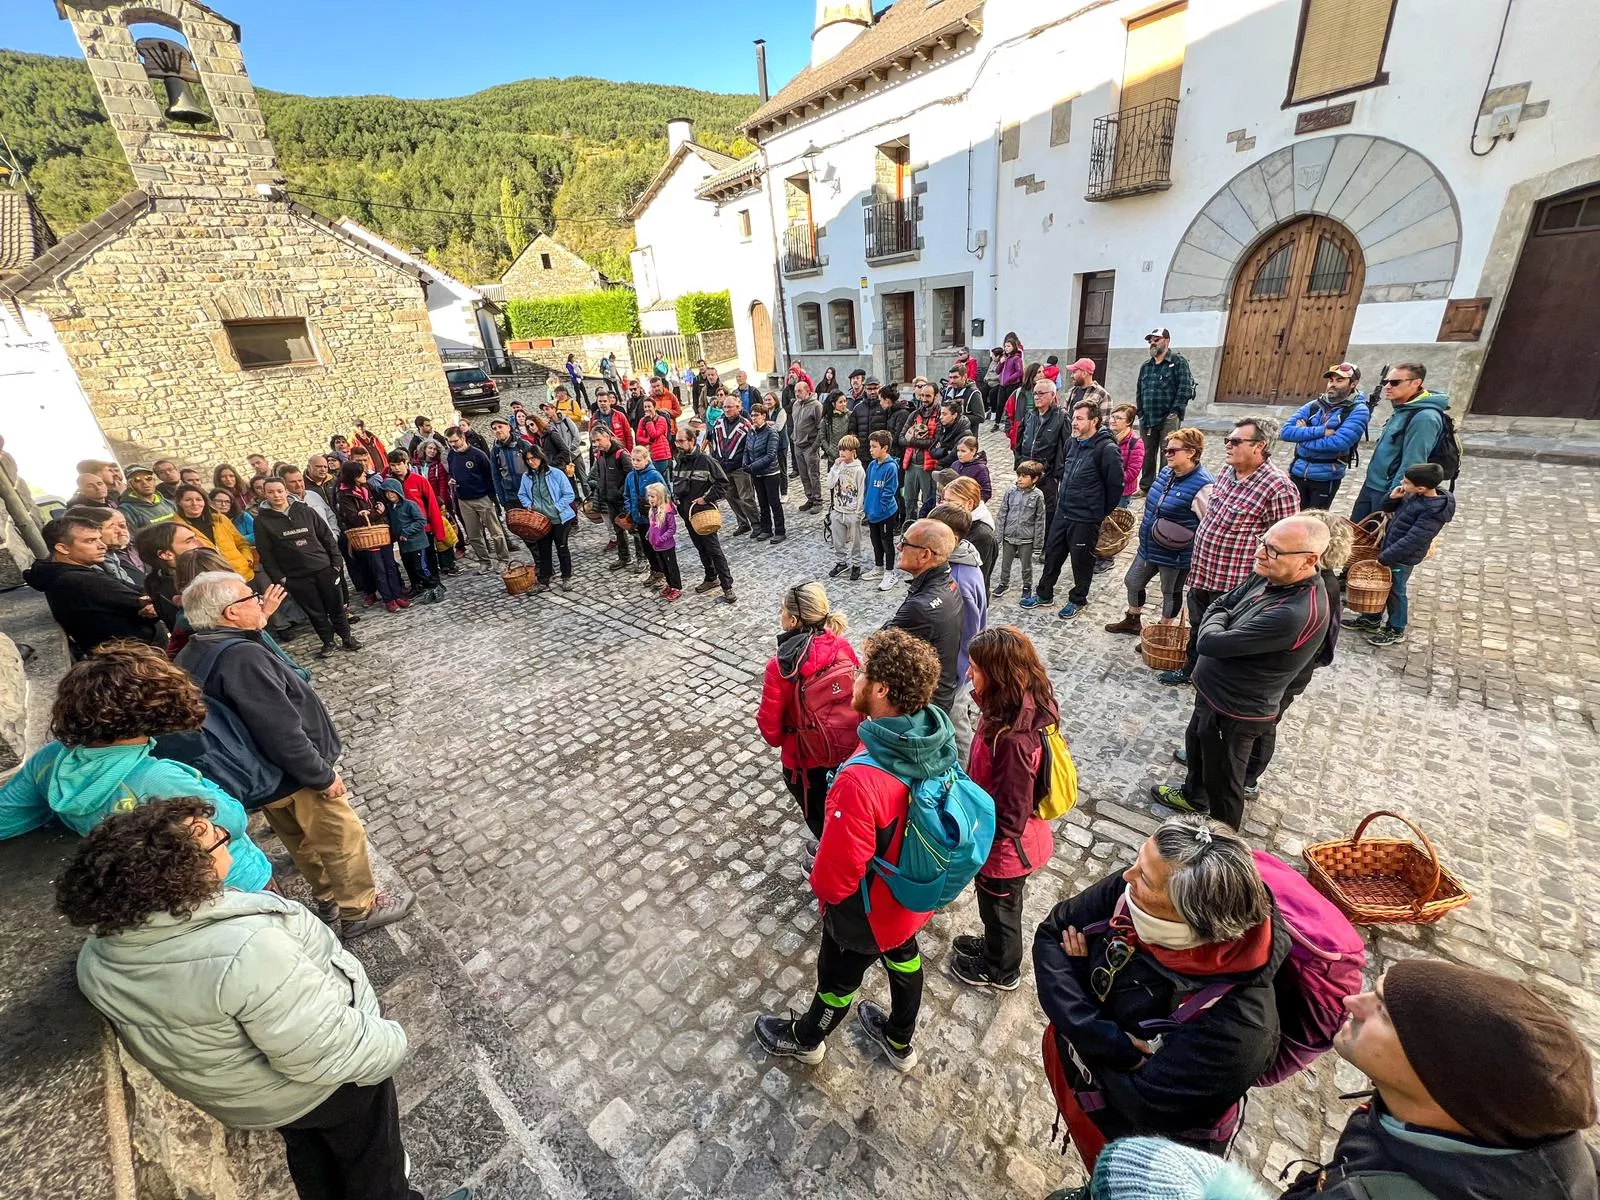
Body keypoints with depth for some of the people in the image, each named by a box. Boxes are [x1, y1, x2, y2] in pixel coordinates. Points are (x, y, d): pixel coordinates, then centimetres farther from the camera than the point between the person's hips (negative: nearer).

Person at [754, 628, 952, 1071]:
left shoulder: (862, 779, -44)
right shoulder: (936, 738, -20)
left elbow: (838, 873, -31)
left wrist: (820, 886, -8)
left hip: (867, 909, -6)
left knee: (838, 978, 24)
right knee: (904, 960, 31)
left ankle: (806, 1039, 55)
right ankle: (900, 1042, 59)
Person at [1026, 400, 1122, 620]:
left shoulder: (1106, 449, -18)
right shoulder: (1072, 443, 5)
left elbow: (1116, 485, -14)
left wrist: (1101, 512, -5)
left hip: (1086, 519, -7)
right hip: (1062, 512, 7)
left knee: (1082, 560, 9)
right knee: (1052, 553, 16)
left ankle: (1077, 600, 28)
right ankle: (1044, 594, 33)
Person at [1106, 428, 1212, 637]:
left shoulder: (1202, 485, -24)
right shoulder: (1166, 472, 2)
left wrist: (1186, 538, -24)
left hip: (1175, 555, -8)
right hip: (1148, 547, 8)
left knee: (1171, 593, 14)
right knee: (1133, 582, 20)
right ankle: (1133, 620, 43)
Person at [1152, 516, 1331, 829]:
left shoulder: (1295, 614, -36)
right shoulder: (1271, 577, -8)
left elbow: (1209, 642, -33)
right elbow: (1219, 604, 7)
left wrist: (1216, 621, -12)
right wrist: (1220, 620, -14)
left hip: (1233, 709, -9)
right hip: (1213, 691, 9)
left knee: (1223, 779, 14)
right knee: (1197, 745, 31)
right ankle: (1194, 796, 58)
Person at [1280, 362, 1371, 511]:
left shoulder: (1358, 411, -6)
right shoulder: (1313, 406, 6)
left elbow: (1338, 443, -21)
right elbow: (1285, 431, -8)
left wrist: (1303, 435, -11)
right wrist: (1321, 431, -17)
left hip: (1326, 478, -4)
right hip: (1297, 474, 4)